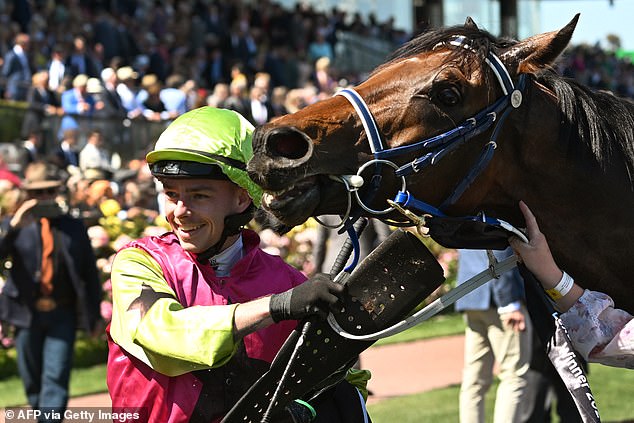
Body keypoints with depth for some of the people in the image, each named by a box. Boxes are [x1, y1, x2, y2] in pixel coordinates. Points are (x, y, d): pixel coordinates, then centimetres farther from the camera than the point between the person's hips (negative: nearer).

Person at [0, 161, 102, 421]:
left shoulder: (73, 228, 6)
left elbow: (89, 272, 11)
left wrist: (94, 313, 11)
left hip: (63, 315, -1)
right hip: (28, 313, 1)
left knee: (56, 379, -9)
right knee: (32, 380, 12)